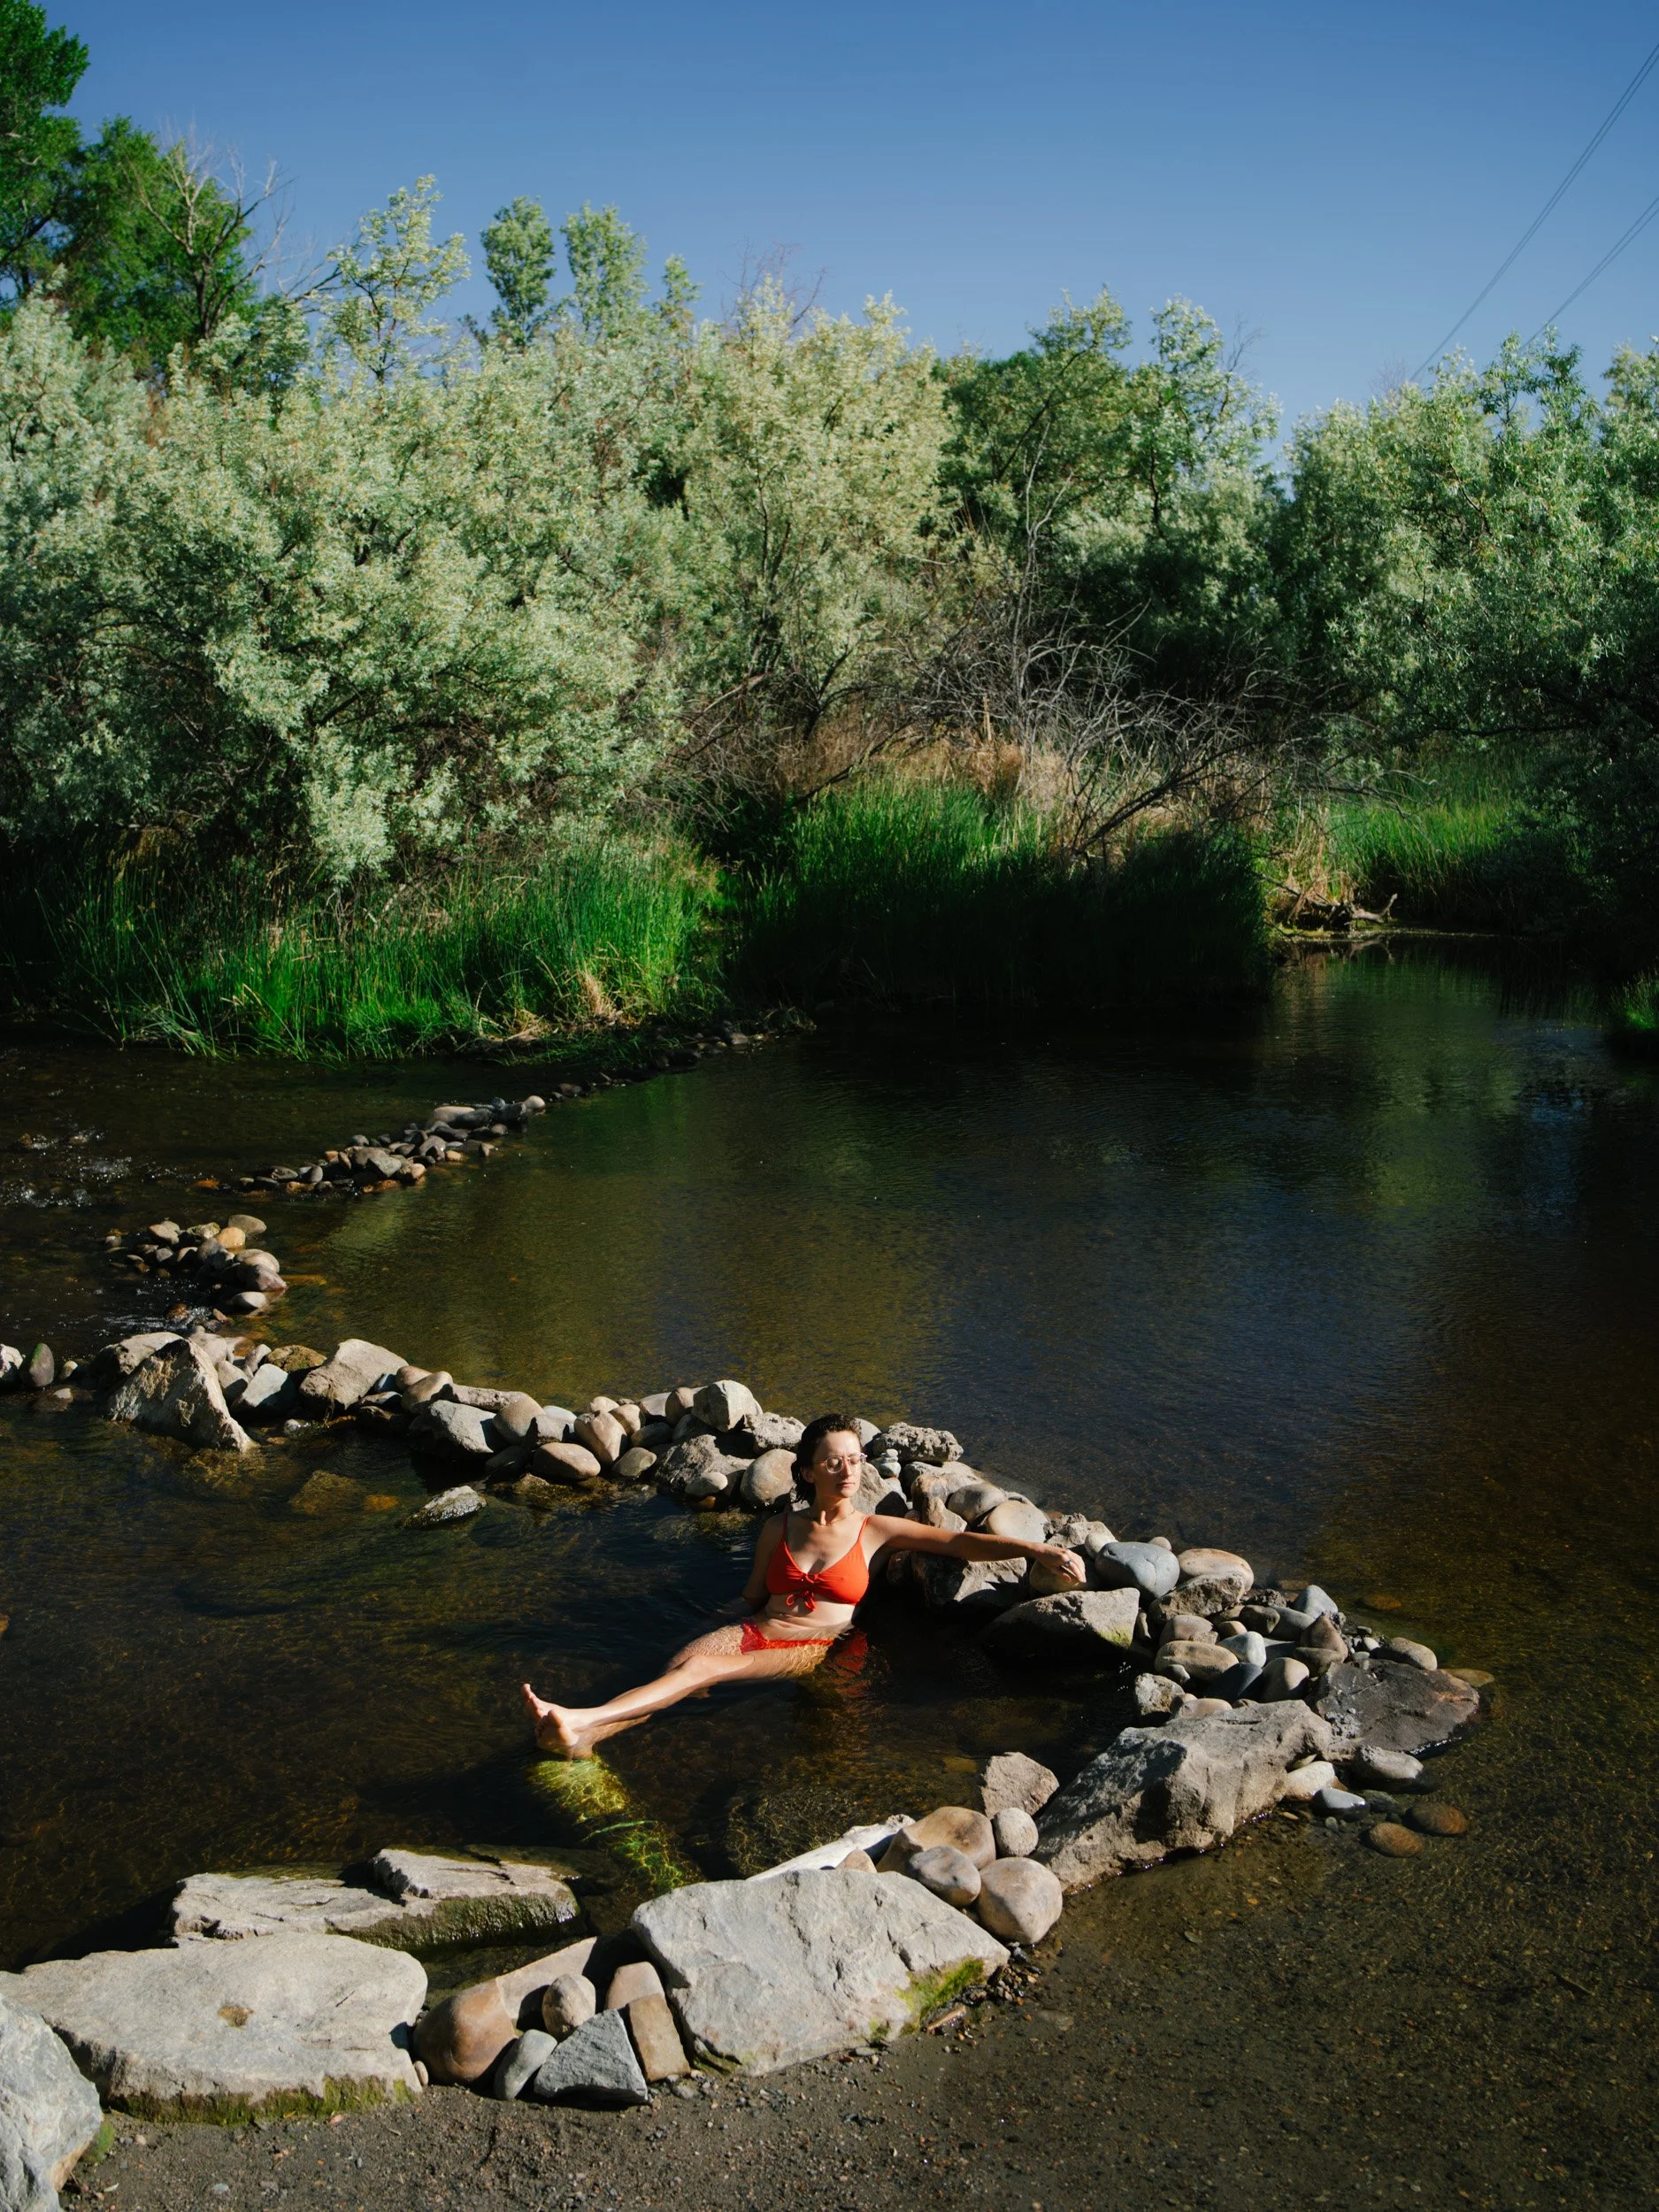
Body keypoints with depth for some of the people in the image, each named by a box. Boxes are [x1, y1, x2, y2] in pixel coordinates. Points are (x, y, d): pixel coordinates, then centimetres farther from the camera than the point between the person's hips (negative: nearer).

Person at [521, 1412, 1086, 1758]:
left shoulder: (874, 1530, 9)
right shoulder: (780, 1528, 17)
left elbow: (961, 1541, 2)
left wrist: (1039, 1549, -9)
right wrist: (735, 1613, 2)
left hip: (811, 1648, -3)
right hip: (755, 1630, 3)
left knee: (704, 1669, -31)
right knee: (679, 1664, -30)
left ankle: (583, 1720, -48)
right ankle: (583, 1736, -53)